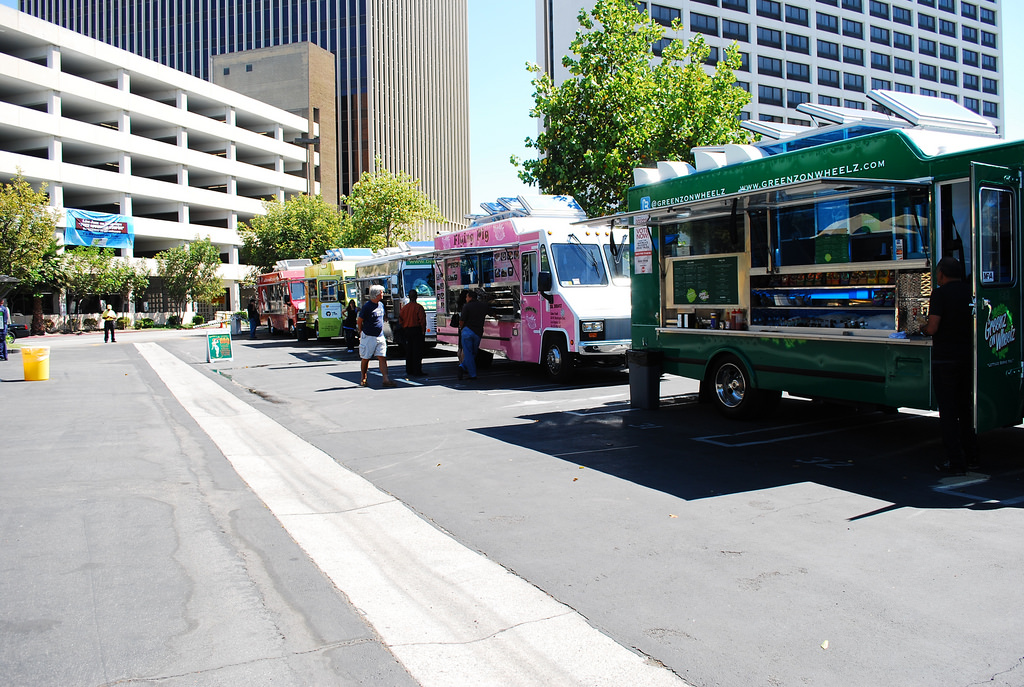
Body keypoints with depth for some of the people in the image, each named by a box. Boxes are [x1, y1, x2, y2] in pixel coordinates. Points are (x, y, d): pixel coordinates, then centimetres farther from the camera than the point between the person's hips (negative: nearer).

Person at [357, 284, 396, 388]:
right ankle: (363, 379, 20)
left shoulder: (381, 305, 9)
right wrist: (362, 333, 1)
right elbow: (359, 321, -5)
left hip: (380, 337, 5)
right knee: (365, 359, 7)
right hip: (368, 337, -5)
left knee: (382, 358, -4)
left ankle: (386, 379, -8)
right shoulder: (367, 306, -12)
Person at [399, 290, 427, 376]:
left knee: (408, 351, 13)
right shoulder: (419, 307, -11)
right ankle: (416, 371, -4)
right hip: (417, 330, -5)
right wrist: (423, 330, -3)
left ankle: (409, 370, 19)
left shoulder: (404, 308, 6)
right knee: (417, 351, -2)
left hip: (407, 330, 5)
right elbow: (422, 320, -14)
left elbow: (400, 321, 9)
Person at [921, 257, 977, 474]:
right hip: (968, 356, 6)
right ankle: (971, 457, 24)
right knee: (966, 407, 17)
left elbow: (932, 328, -19)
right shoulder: (971, 291, 6)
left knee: (948, 411, 0)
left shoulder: (940, 294, -12)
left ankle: (956, 462, 0)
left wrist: (923, 328, 2)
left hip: (945, 357, -6)